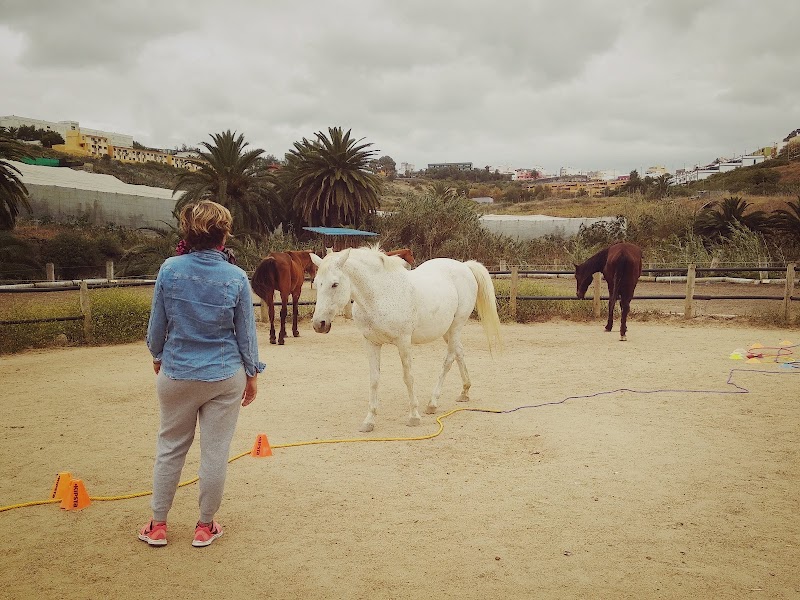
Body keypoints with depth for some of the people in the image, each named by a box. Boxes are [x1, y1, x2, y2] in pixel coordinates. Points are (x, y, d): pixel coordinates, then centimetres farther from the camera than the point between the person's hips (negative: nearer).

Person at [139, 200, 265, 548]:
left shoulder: (170, 270, -8)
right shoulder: (236, 278, -11)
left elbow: (157, 324, 0)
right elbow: (246, 332, -3)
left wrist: (158, 356, 19)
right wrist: (252, 374, 9)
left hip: (177, 375, 2)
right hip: (225, 377, -1)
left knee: (170, 448, 16)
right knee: (215, 451, 10)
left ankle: (157, 525, 26)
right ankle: (205, 526, 23)